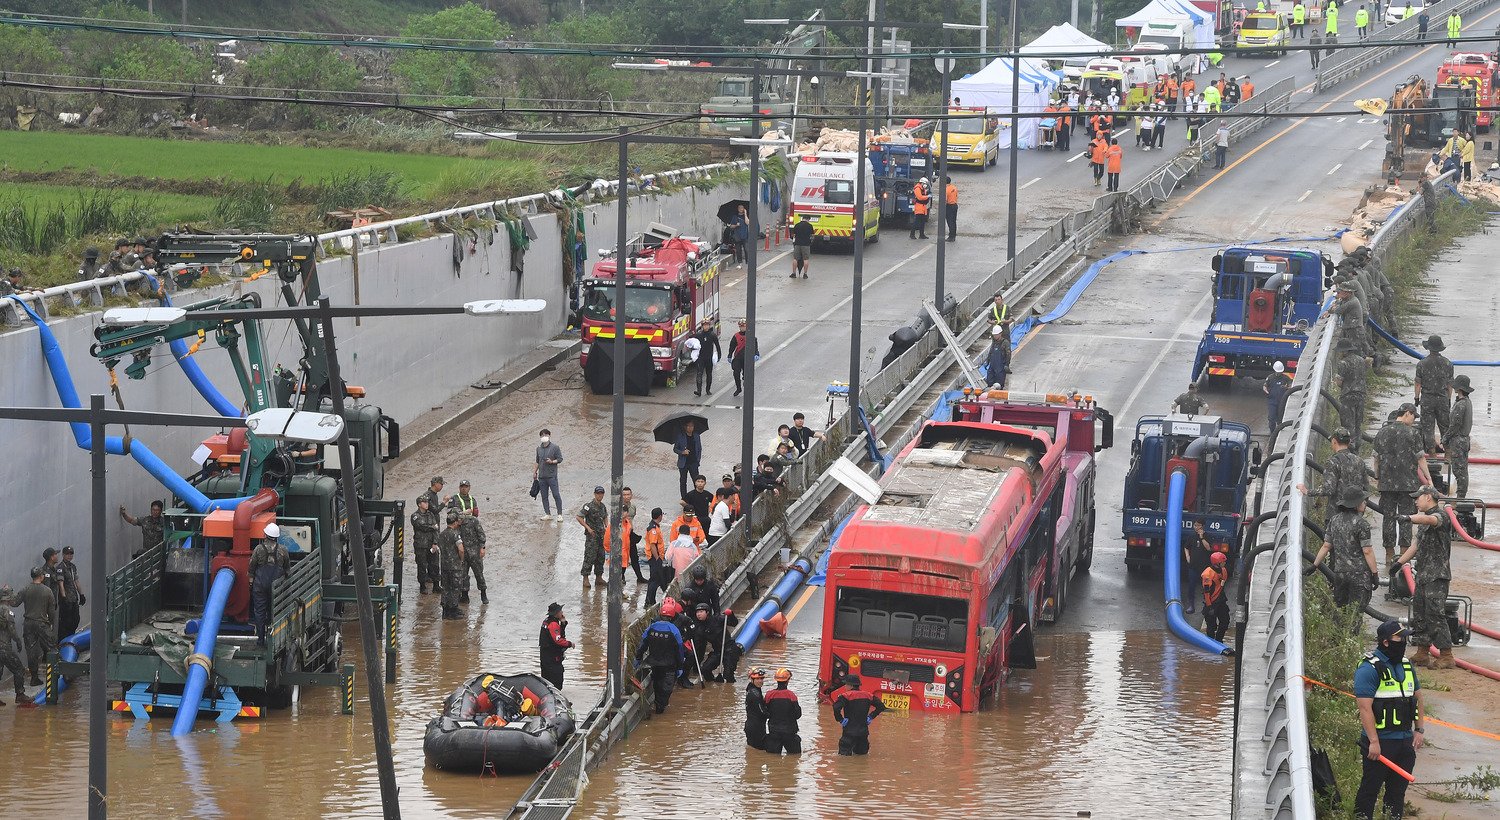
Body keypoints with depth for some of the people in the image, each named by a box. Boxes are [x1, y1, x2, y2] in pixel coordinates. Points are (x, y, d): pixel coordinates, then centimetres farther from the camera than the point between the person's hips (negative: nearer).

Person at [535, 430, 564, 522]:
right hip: (541, 476, 5)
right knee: (544, 496, 7)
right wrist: (534, 472, 17)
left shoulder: (555, 448, -3)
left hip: (552, 475, -5)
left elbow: (560, 459, -3)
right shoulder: (539, 448, 12)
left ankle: (560, 514, -1)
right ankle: (547, 514, 16)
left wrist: (552, 462, -19)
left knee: (556, 495, -7)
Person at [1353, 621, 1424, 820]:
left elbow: (1417, 697, 21)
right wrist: (1374, 742, -21)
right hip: (1380, 742, -7)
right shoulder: (1369, 668, -15)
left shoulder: (1406, 665, 11)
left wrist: (1418, 730, 14)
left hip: (1405, 740, 7)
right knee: (1370, 787, -1)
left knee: (1398, 788, 13)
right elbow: (1365, 708, -19)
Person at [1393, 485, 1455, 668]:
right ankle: (1422, 654, 19)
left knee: (1435, 615, -11)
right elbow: (1416, 545, 28)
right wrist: (1399, 563, 29)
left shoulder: (1441, 515, -11)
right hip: (1423, 575, 10)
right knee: (1419, 614, 12)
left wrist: (1410, 518, -52)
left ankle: (1446, 656, -8)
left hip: (1437, 576, -10)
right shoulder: (1424, 519, 19)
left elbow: (1430, 520, -36)